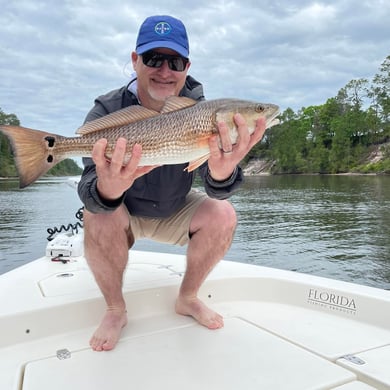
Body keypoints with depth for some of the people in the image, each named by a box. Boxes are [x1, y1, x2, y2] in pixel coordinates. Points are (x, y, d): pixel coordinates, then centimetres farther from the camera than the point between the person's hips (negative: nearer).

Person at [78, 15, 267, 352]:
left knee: (223, 214, -20)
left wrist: (222, 174, -55)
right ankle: (116, 310, -4)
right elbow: (88, 193, -34)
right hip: (123, 213, -1)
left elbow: (216, 191, -29)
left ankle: (188, 299, 4)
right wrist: (107, 189, -59)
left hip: (175, 211, 2)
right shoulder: (107, 112, -23)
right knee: (97, 217, -30)